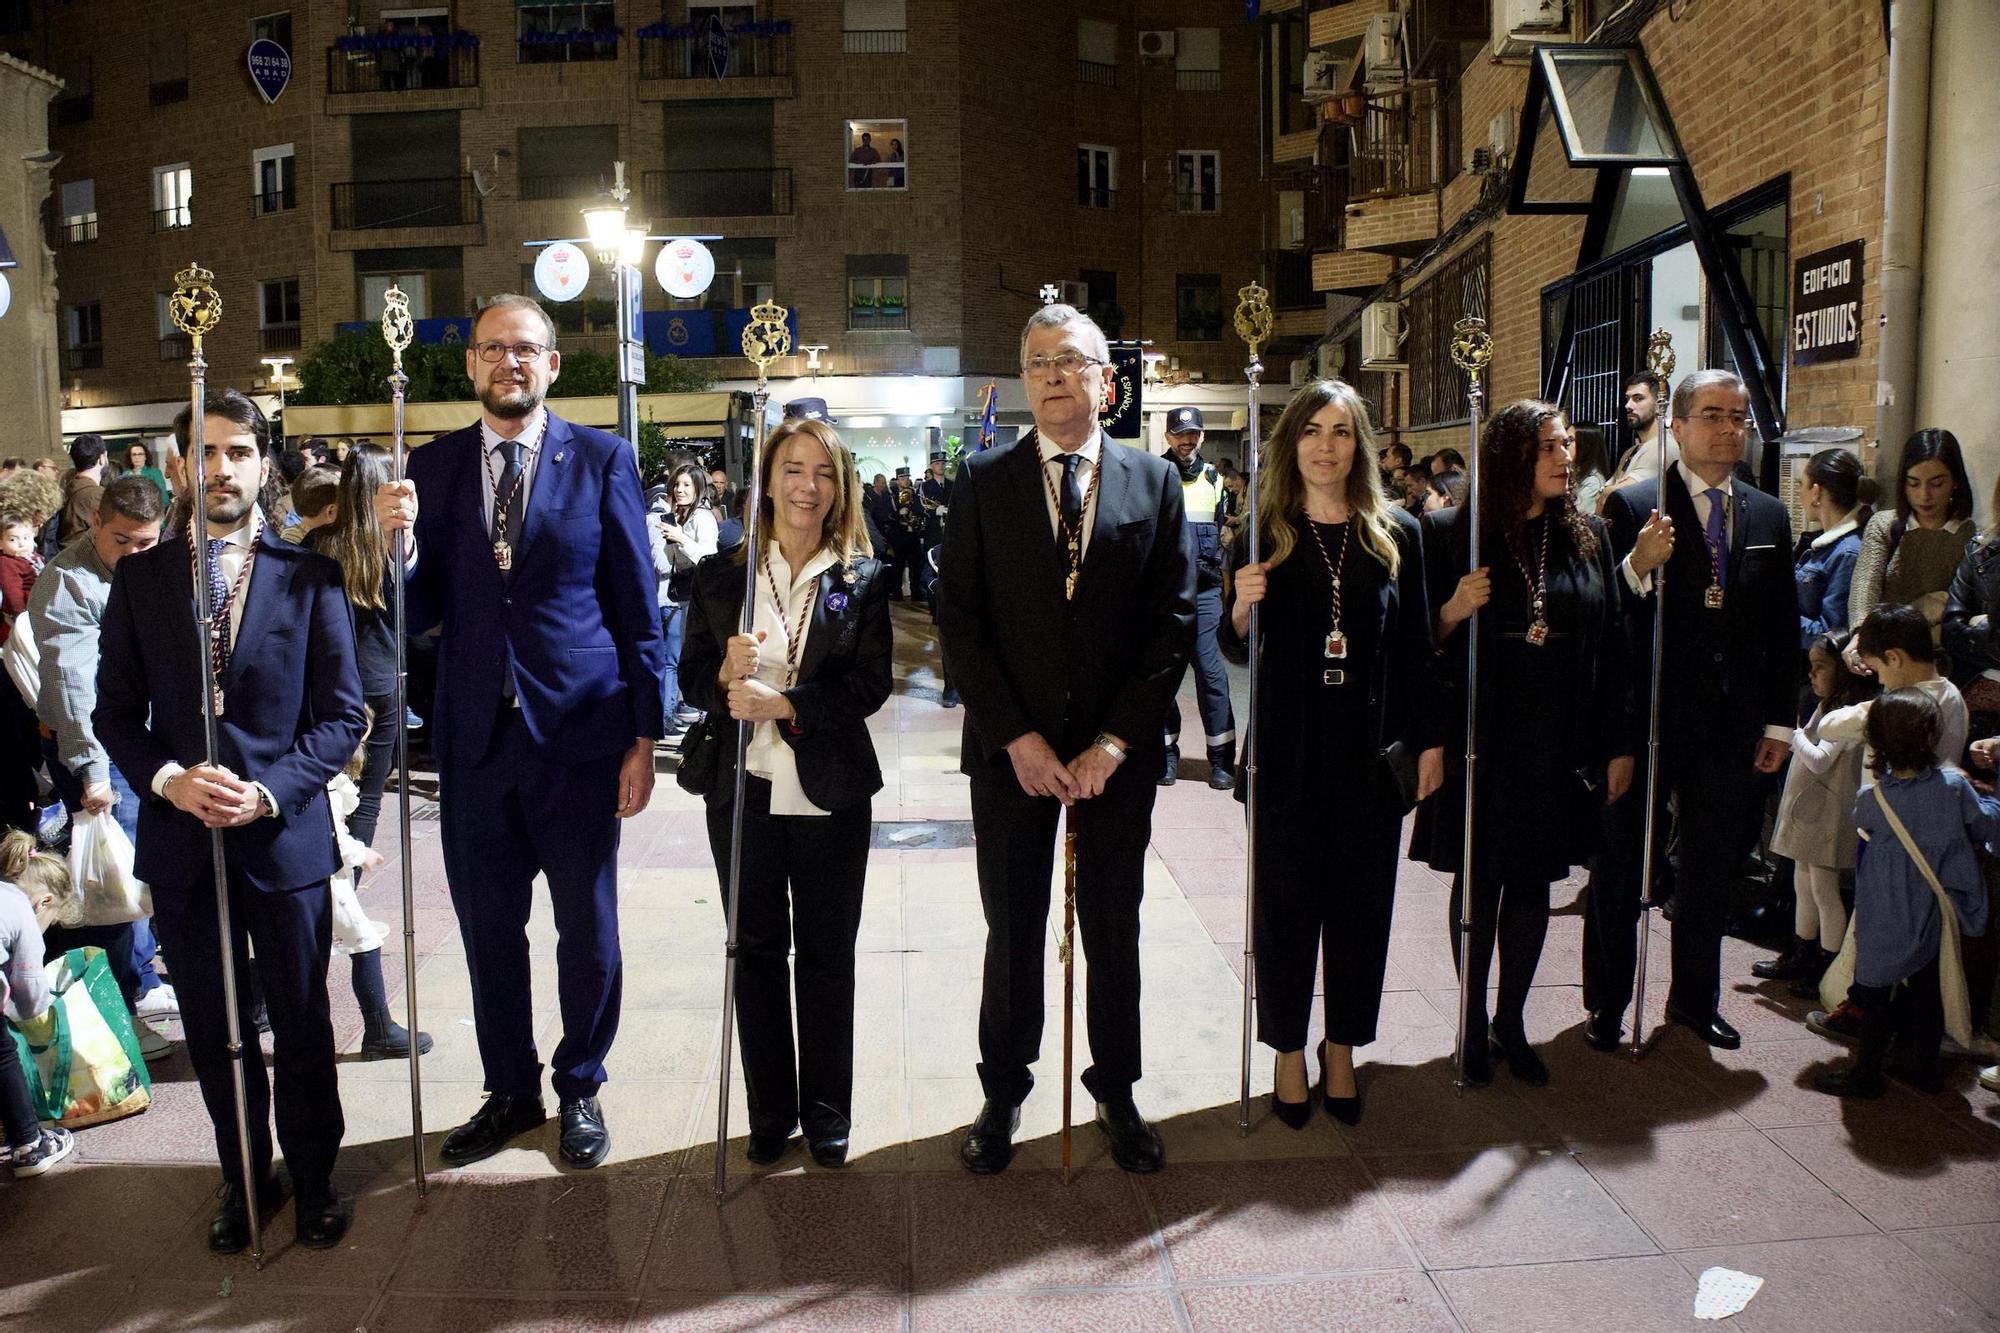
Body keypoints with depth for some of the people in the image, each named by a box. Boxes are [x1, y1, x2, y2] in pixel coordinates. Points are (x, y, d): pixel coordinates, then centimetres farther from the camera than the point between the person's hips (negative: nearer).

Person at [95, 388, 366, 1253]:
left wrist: (268, 791, -16)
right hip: (180, 837, 2)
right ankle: (245, 1179, 33)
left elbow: (342, 714, -4)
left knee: (302, 1024, 10)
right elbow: (117, 712, 5)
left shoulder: (309, 577, -3)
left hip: (286, 834, -2)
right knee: (213, 1028, 14)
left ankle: (314, 1178, 29)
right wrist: (168, 779, -13)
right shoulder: (141, 578, 4)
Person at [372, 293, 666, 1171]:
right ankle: (510, 1092, 34)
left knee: (588, 928, 10)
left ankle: (580, 1089, 31)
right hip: (476, 737, 3)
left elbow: (636, 608, -3)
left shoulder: (602, 460, -3)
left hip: (579, 735, -3)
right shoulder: (432, 467, 5)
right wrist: (397, 543, -16)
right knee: (487, 927, 14)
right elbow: (420, 616, 4)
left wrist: (644, 736, -5)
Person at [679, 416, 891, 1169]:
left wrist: (785, 702, -19)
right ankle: (770, 1113, 26)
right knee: (756, 954, 11)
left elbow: (871, 684, -7)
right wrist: (724, 676, -19)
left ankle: (827, 1113, 25)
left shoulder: (861, 580, 0)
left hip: (831, 795, -1)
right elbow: (691, 676, 4)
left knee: (827, 957, 10)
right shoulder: (721, 576, 4)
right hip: (744, 792, 1)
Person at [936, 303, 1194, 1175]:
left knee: (1113, 930, 12)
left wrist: (1113, 742, -9)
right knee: (1012, 930, 10)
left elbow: (1174, 620, -1)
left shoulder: (1154, 482, 3)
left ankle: (1116, 1090, 30)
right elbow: (957, 616, -3)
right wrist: (1016, 738, -11)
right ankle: (1003, 1091, 28)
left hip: (1115, 752, 1)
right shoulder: (984, 481, 1)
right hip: (1011, 751, 0)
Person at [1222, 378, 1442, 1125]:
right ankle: (1288, 1051, 23)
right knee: (1286, 900, 6)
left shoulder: (1396, 533, 3)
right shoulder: (1264, 533, -1)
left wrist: (1428, 740, 4)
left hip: (1371, 748, 2)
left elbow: (1415, 646, 6)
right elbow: (1236, 650, 1)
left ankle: (1341, 1049, 27)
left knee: (1362, 899, 10)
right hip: (1288, 748, -1)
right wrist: (1242, 605, -20)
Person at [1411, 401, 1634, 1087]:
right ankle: (1473, 1023, 24)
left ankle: (1512, 1021, 28)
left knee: (1533, 882, 12)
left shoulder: (1589, 534, 5)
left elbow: (1614, 640, 6)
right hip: (1481, 740, -3)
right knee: (1478, 880, 8)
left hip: (1559, 742, 3)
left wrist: (1619, 744, 4)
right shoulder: (1452, 533, -5)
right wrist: (1452, 612, -23)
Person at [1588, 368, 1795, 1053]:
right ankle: (1606, 1003, 21)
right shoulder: (1632, 505, -7)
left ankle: (1695, 997, 33)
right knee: (1621, 868, 6)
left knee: (1712, 867, 16)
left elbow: (1782, 629, 12)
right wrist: (1638, 566, -31)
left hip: (1732, 724, 5)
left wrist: (1779, 720, 8)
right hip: (1646, 719, -5)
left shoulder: (1770, 517, 9)